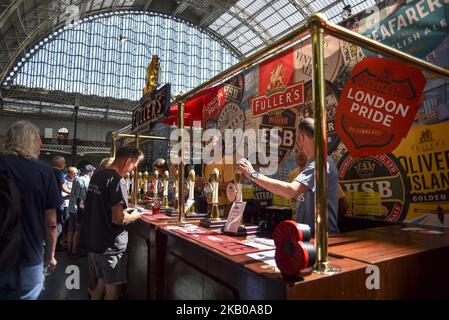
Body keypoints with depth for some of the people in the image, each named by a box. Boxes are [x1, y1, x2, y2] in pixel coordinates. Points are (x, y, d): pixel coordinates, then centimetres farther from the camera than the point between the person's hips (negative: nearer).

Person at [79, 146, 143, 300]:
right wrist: (134, 216, -8)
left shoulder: (97, 175, 8)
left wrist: (125, 210, 13)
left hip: (94, 241, 9)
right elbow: (118, 218, -26)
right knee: (112, 288, 7)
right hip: (110, 245, -9)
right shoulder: (117, 180, -20)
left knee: (102, 283, 22)